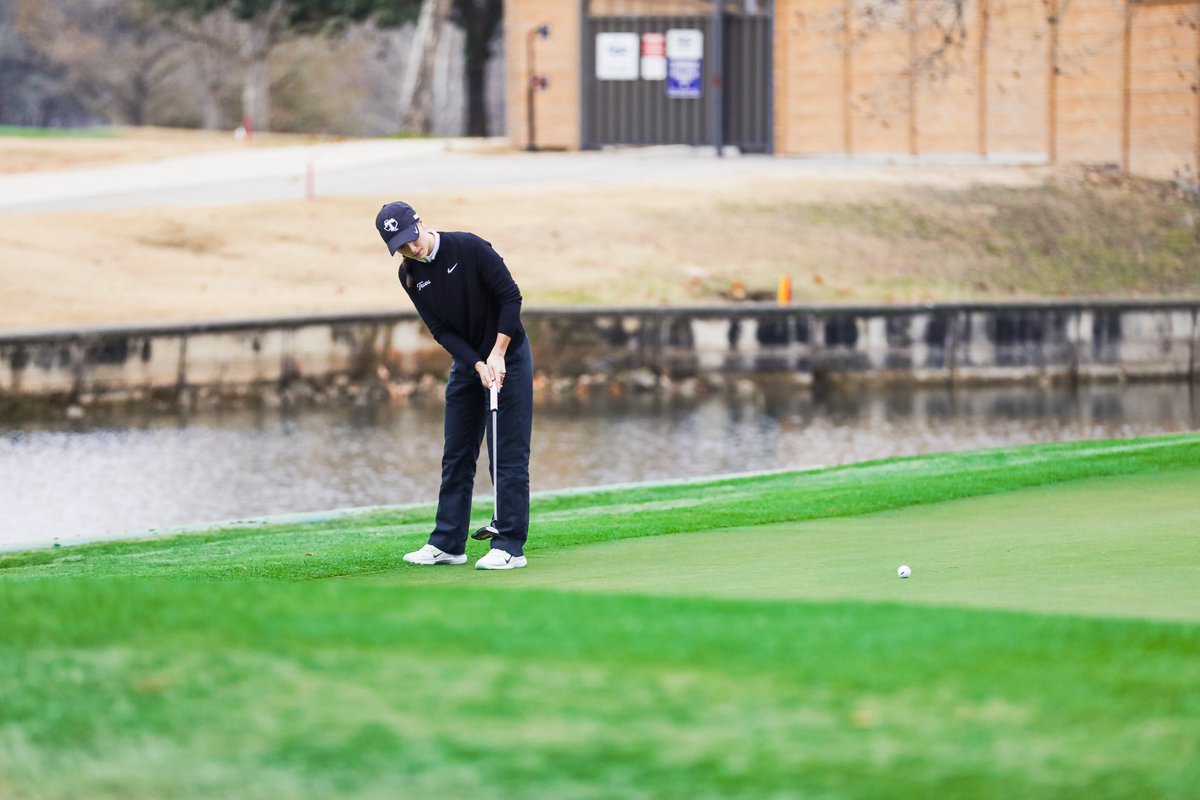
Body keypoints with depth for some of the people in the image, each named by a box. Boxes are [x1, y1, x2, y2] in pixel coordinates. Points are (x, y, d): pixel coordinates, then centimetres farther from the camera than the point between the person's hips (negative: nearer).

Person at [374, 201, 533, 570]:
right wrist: (478, 366, -18)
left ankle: (510, 546, -6)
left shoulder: (469, 248, -20)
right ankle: (448, 542, 12)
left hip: (508, 355, -6)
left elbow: (511, 296, -17)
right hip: (466, 361, 6)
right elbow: (441, 330, -5)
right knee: (457, 455, 7)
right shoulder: (410, 275, -4)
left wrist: (497, 356, -19)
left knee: (509, 454, -6)